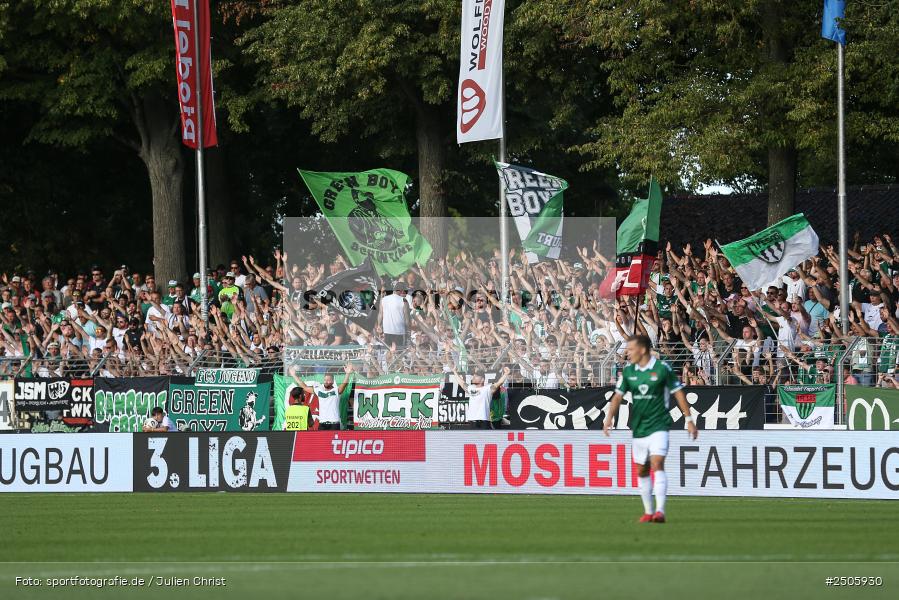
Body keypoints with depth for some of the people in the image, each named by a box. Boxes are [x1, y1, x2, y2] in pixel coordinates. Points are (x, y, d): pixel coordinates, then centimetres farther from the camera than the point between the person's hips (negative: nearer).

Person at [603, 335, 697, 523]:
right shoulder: (628, 371, 5)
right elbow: (618, 396, 5)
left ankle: (660, 511, -25)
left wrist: (689, 419, -3)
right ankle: (648, 511, 23)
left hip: (658, 425, -5)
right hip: (638, 428, 5)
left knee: (657, 464, -19)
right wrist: (609, 418, -10)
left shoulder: (662, 368, -8)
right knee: (642, 471, 11)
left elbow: (678, 393, -3)